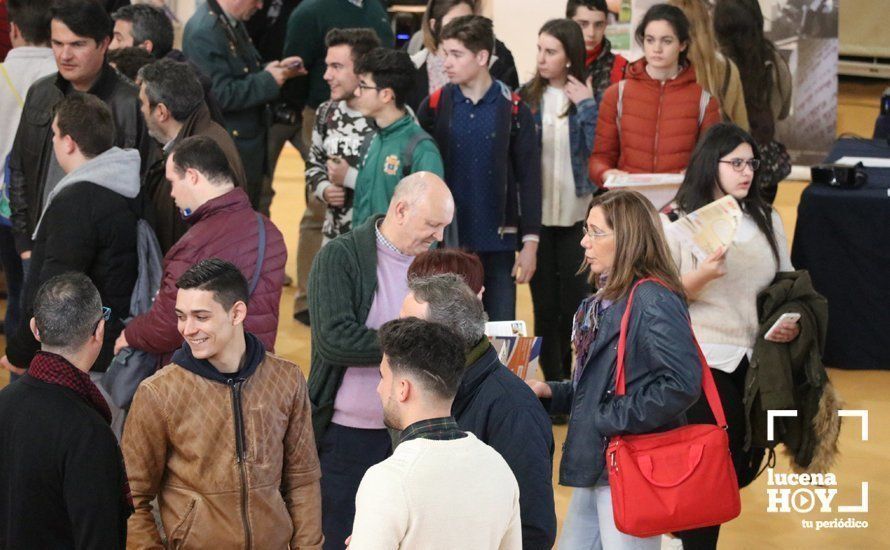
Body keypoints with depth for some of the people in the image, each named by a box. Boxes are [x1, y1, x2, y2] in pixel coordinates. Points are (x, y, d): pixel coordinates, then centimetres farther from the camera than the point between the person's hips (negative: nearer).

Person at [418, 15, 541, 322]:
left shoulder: (513, 109, -1)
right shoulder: (435, 106, 2)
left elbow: (528, 179, 0)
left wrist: (530, 242, -4)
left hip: (498, 242, -1)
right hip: (446, 242, 1)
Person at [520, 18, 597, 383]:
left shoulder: (587, 98, -2)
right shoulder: (526, 97, 3)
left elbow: (599, 151, -14)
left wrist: (586, 106, -17)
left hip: (576, 215, -2)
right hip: (537, 215, 2)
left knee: (575, 302, 0)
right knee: (544, 303, 7)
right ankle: (552, 383, 16)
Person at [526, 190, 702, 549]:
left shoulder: (654, 300, -16)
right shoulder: (604, 300, 14)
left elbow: (682, 384, -26)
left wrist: (611, 419, -19)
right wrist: (552, 393, 5)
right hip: (597, 465, 10)